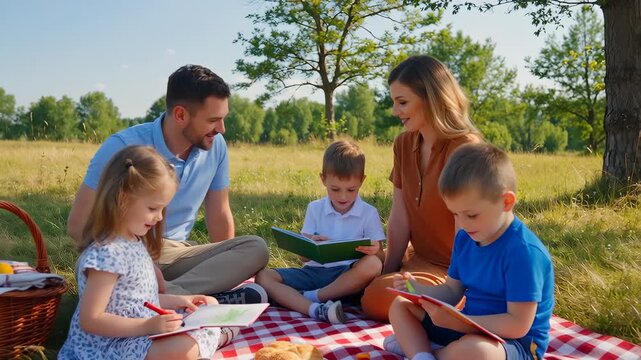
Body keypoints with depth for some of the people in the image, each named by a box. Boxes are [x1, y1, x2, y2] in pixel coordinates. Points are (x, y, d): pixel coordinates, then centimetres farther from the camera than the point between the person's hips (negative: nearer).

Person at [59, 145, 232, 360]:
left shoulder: (133, 241, 7)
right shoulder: (107, 253, -23)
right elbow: (90, 320, -24)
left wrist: (174, 301, 7)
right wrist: (148, 326, -30)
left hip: (138, 336, 10)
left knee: (209, 305, 12)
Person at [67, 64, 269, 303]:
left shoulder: (215, 146, -2)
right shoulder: (123, 147, -15)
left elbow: (218, 215, 9)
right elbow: (78, 223, -16)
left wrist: (229, 270, 7)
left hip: (176, 254, 4)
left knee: (256, 249, -20)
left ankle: (170, 296, -34)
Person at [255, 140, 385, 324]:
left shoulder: (369, 213, 3)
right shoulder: (314, 209, 9)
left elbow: (376, 249, -2)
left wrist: (373, 250, -27)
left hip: (348, 277, -2)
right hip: (314, 272, 3)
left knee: (373, 264, -34)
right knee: (263, 276, -18)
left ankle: (312, 296, -23)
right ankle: (315, 309, -40)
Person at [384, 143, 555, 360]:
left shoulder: (523, 251, -24)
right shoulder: (465, 238, 2)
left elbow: (518, 325, -26)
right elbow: (452, 291, 11)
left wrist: (456, 322, -30)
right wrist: (417, 290, -8)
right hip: (469, 328, 8)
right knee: (401, 306, 7)